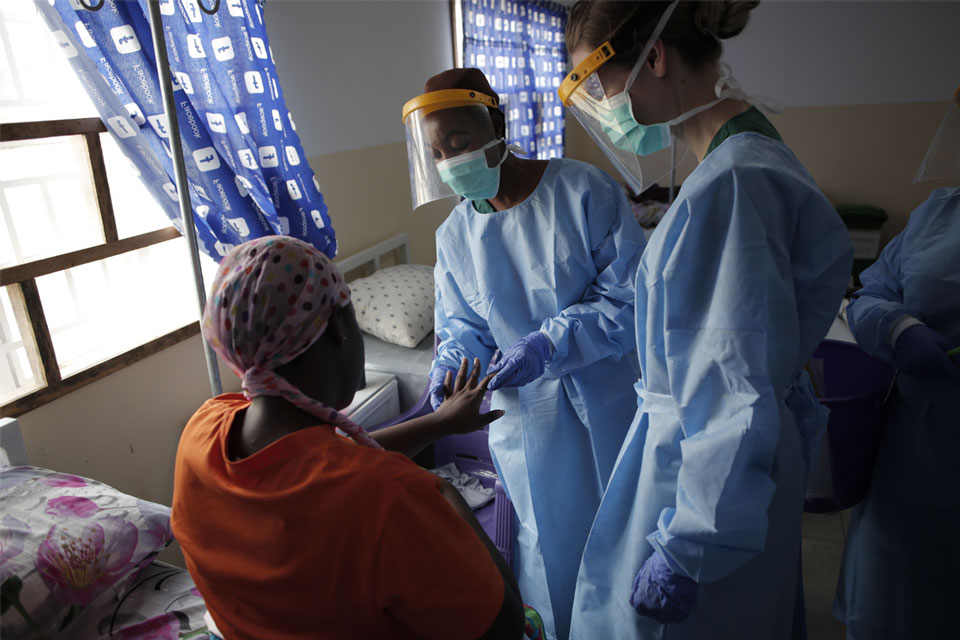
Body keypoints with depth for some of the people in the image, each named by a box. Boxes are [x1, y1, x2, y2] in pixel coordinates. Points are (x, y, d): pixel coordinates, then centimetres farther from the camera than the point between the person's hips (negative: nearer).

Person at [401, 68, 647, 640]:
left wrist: (548, 345, -27)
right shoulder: (455, 234, -1)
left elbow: (630, 297, -17)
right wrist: (448, 369, -14)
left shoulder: (585, 191, -16)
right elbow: (462, 326, 7)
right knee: (550, 541, 17)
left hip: (605, 404, -2)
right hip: (527, 416, 3)